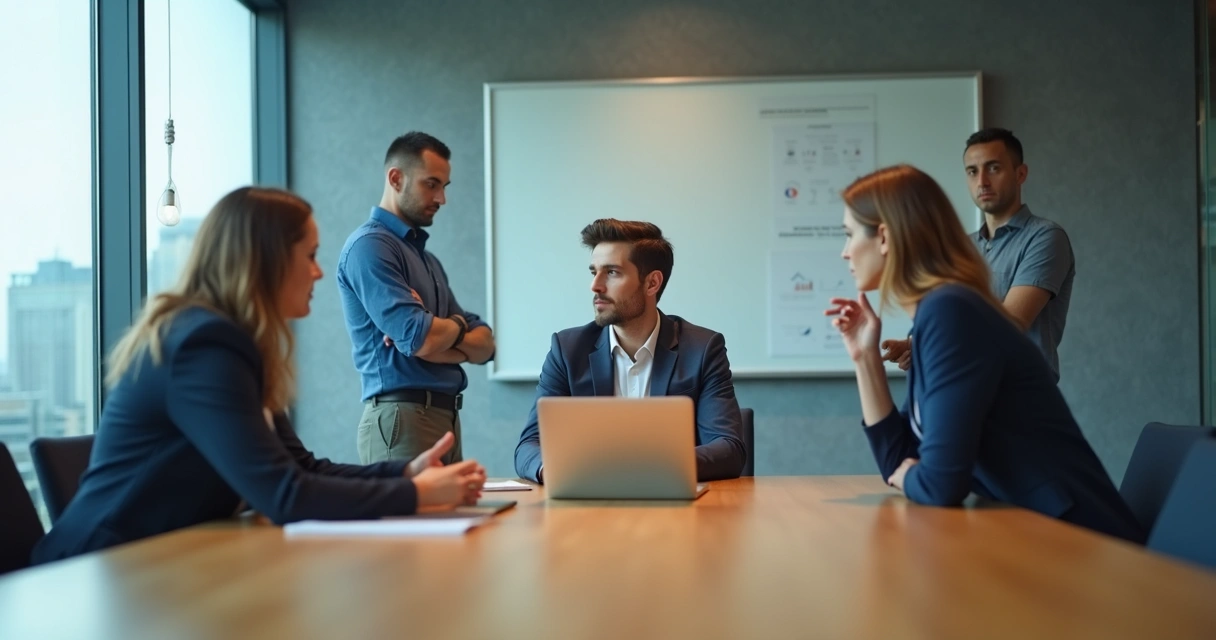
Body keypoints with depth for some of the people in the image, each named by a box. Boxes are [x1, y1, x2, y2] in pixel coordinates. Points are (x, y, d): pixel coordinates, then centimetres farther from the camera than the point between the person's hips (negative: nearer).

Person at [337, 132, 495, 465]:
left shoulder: (427, 258, 19)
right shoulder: (370, 245, -9)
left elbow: (484, 344, 13)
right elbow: (420, 339, -20)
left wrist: (437, 336, -8)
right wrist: (457, 325, 2)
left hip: (447, 419, 9)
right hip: (402, 418, -9)